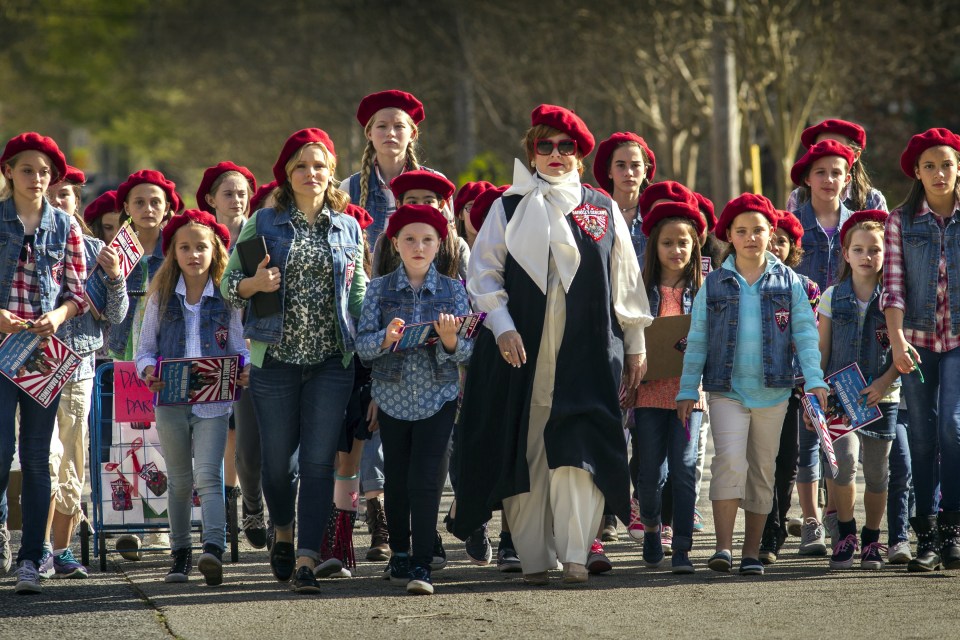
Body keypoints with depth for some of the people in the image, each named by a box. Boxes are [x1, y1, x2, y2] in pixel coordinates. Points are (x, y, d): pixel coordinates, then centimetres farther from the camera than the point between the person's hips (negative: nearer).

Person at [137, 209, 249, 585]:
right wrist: (148, 370, -12)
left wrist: (244, 370, -14)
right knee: (179, 481, 9)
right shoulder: (161, 297, 8)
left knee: (208, 476, -15)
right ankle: (180, 554, 18)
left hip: (213, 402, -2)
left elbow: (239, 347, 8)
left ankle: (213, 550, -27)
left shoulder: (227, 297, 4)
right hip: (171, 400, 2)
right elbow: (146, 348, 9)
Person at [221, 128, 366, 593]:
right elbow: (227, 284, 5)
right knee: (277, 461, 8)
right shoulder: (264, 223, 3)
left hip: (331, 361, 1)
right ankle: (284, 531, 35)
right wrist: (254, 284, -16)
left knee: (319, 462, -6)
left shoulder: (348, 229, 9)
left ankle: (306, 560, -7)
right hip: (276, 359, -1)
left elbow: (359, 296, 14)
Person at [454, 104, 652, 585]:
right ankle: (534, 558, 6)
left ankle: (574, 555, -13)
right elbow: (483, 272, 5)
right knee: (524, 452, 0)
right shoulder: (509, 208, 9)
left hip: (587, 352, 0)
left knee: (579, 451, -12)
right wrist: (501, 326, -8)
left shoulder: (603, 210, 13)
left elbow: (626, 281, 15)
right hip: (523, 349, 0)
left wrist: (635, 344, 14)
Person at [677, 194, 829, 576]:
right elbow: (697, 341, 8)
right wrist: (687, 390, 5)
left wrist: (814, 380, -7)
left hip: (773, 391, 1)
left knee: (763, 470, 7)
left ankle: (752, 551, 15)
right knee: (730, 459, -18)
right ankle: (724, 546, -19)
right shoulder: (714, 284, 5)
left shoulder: (788, 282, 5)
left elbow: (805, 333, 4)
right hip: (726, 390, -1)